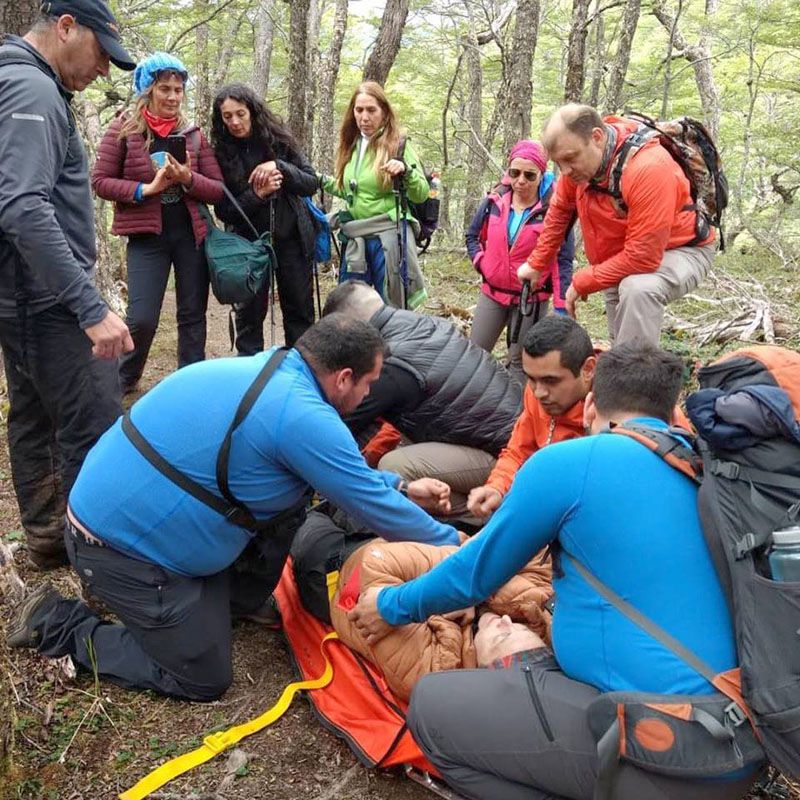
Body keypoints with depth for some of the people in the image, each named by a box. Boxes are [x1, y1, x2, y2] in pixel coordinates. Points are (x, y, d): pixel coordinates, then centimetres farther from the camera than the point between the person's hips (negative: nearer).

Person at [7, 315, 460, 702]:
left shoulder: (267, 368, 3)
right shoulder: (302, 416, -26)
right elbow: (373, 507, -14)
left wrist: (401, 487, 17)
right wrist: (452, 544, 0)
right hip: (122, 548, -9)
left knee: (294, 487, 5)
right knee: (205, 680, 4)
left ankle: (239, 601, 22)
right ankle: (60, 624, 11)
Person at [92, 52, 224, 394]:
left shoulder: (193, 133, 5)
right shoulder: (124, 128, -2)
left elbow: (218, 190, 3)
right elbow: (100, 181, -4)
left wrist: (187, 178, -16)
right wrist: (145, 189, -16)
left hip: (191, 234, 3)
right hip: (146, 236, -3)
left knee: (193, 316, 8)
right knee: (142, 319, -6)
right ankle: (122, 381, 21)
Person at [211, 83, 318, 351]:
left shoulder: (278, 139, -2)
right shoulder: (221, 153, -4)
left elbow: (311, 184, -4)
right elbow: (223, 210, -5)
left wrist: (279, 166, -20)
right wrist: (257, 194, -20)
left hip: (292, 238, 1)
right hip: (249, 241, -1)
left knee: (300, 311, 6)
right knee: (250, 314, 2)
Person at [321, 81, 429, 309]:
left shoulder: (398, 144, -5)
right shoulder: (350, 146, 11)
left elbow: (421, 194, -8)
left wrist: (405, 171, -25)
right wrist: (322, 180, 15)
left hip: (388, 237, -6)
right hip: (354, 239, 6)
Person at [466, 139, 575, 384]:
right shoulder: (495, 201, -2)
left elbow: (563, 260, -11)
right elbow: (473, 236, 14)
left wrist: (561, 306, -16)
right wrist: (482, 264, -3)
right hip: (492, 293, 4)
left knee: (520, 361, 9)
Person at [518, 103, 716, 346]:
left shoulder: (648, 168, -35)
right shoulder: (578, 155, -13)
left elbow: (643, 257, -34)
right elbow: (559, 211, 5)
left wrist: (582, 283, -24)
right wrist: (536, 264, 9)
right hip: (621, 256, 8)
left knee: (638, 289, -35)